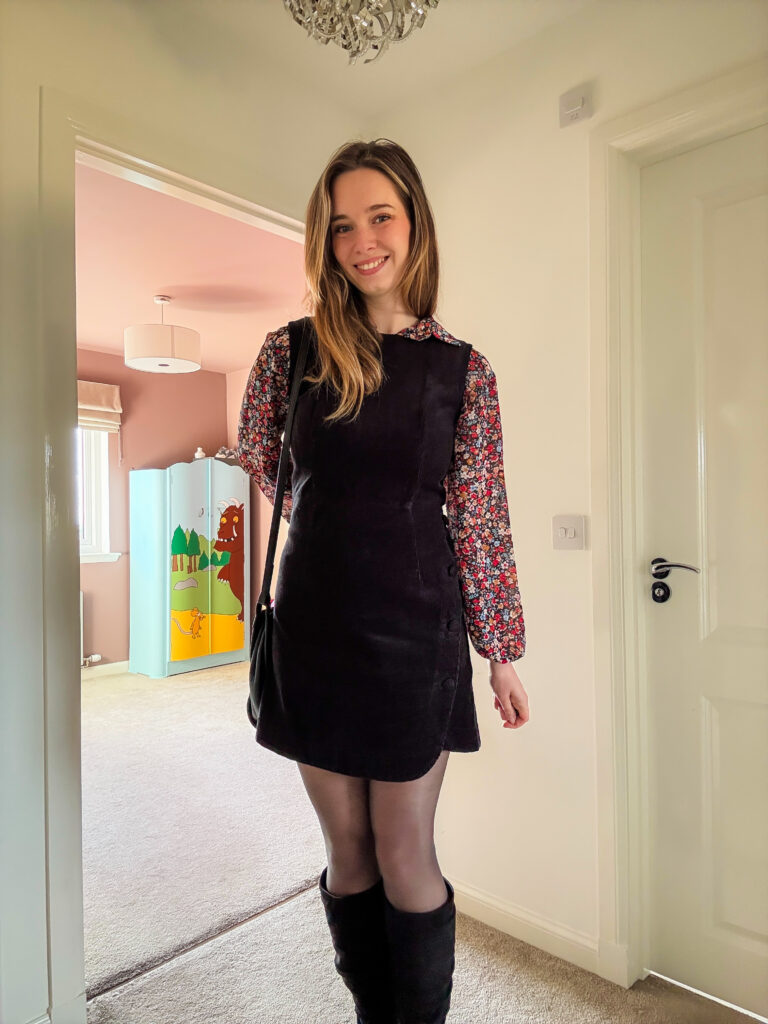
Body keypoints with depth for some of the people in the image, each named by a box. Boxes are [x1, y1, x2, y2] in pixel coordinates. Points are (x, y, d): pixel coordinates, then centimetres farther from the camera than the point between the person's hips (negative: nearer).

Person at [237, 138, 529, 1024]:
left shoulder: (462, 370, -1)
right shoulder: (291, 350, 1)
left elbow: (479, 522, 1)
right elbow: (262, 466, 15)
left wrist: (504, 654, 3)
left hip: (415, 630, -1)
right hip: (314, 626, 2)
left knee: (405, 857, 9)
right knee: (347, 850, 15)